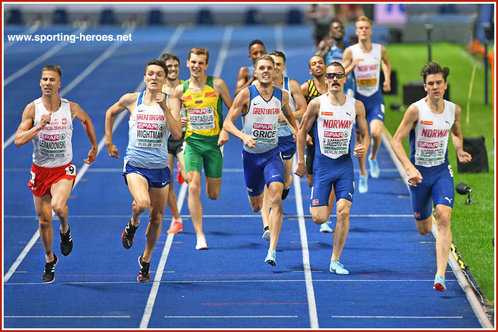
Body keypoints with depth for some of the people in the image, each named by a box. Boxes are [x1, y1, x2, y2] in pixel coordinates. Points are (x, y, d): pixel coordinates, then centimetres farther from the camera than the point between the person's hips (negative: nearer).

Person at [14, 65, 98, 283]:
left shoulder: (71, 108, -6)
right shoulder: (32, 108, -9)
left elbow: (86, 120, 18)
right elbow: (18, 141, -15)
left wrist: (94, 147, 23)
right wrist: (40, 125, -24)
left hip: (63, 170, -1)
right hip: (40, 170, 1)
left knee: (58, 206, -28)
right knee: (44, 220, 8)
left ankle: (65, 230, 7)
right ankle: (49, 260, 31)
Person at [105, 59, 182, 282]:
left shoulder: (171, 102, -2)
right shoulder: (131, 100, -1)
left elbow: (177, 134, -14)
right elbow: (110, 113, 18)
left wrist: (165, 108, -22)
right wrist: (109, 143, 16)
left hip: (160, 167, 2)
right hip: (135, 165, -2)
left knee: (156, 218, 9)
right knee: (142, 203, -29)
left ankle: (145, 261, 30)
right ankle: (132, 224, 6)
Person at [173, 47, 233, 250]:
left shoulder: (217, 84, -4)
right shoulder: (181, 90, 0)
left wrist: (225, 130, -9)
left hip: (214, 142, 0)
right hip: (191, 142, 0)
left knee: (213, 194, 7)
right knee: (193, 188, -17)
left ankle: (211, 178, 47)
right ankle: (200, 236, -13)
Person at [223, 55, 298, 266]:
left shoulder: (282, 96, 0)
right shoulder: (246, 94, -10)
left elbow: (289, 114, 23)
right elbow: (228, 122, -13)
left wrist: (298, 131, 6)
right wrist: (242, 136, -31)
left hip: (272, 154, 1)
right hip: (251, 154, 0)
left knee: (276, 198, -22)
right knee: (256, 205, 12)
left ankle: (272, 251, -24)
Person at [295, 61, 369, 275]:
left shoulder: (356, 106, 1)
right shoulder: (317, 104, -4)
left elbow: (364, 134, 12)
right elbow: (302, 132, 6)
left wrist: (363, 147, -11)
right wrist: (301, 163, 4)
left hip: (345, 165, 1)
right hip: (322, 165, -1)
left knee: (343, 212, -13)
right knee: (319, 218, -6)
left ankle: (335, 261, -1)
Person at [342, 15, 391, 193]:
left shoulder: (380, 49, -1)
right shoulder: (350, 51, -6)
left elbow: (387, 62, 22)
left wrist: (387, 80, 10)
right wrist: (352, 65, -22)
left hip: (376, 100, 0)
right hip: (359, 99, 0)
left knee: (376, 133, -19)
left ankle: (373, 157, 14)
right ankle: (363, 175, 18)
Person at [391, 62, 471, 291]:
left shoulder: (454, 109, -2)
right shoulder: (416, 110, -15)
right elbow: (396, 142, -15)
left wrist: (460, 152, 0)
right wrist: (410, 168, -27)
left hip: (442, 171, 1)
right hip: (419, 173, -1)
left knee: (444, 219, -20)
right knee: (424, 229, 11)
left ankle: (440, 274, -23)